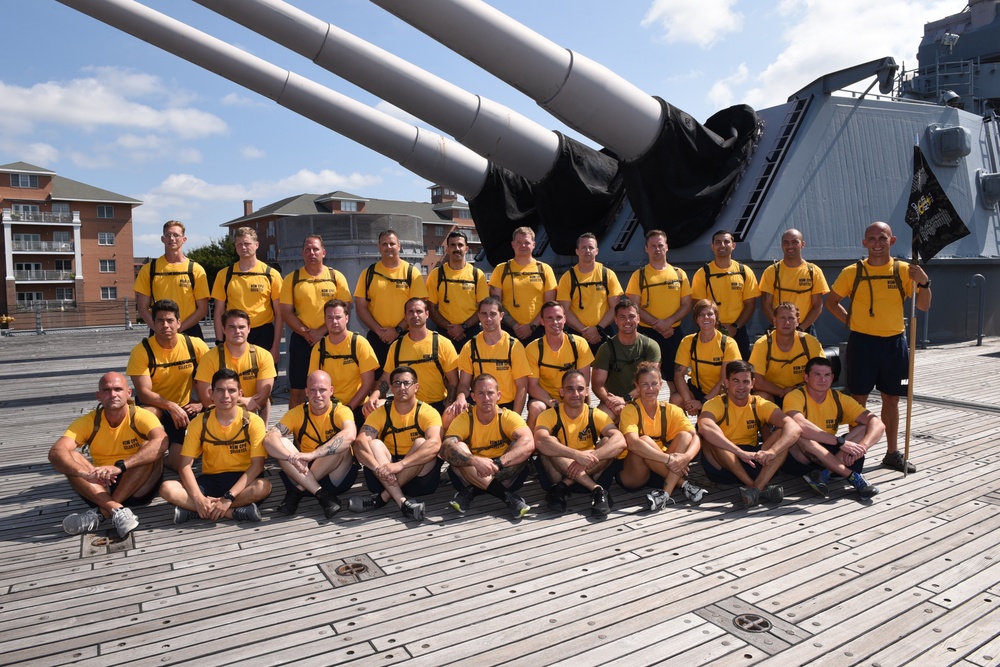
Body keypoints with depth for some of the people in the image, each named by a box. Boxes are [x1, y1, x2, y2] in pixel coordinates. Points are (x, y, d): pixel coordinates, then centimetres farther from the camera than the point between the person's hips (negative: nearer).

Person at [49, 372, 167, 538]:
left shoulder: (141, 416, -13)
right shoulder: (87, 422, -5)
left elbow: (161, 443, -33)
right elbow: (55, 452, -20)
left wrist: (120, 466, -43)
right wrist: (84, 473, -39)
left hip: (138, 489, -2)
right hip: (102, 489, 3)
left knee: (150, 450, -28)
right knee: (69, 457, -18)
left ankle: (101, 513, -26)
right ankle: (117, 510, -31)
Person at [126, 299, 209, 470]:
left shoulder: (195, 345, -12)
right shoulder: (141, 351, -16)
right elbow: (143, 392, -20)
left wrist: (201, 402, -11)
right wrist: (171, 406, -32)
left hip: (184, 407, 1)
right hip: (154, 406, -1)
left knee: (178, 463, -11)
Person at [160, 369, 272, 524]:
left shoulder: (253, 422, -11)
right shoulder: (199, 422, -4)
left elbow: (257, 465, -16)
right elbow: (185, 465, -7)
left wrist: (228, 497, -26)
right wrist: (198, 498, -24)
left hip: (241, 480, -2)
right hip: (210, 480, 3)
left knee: (263, 486, -36)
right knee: (167, 489, -23)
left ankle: (192, 510, -25)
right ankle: (234, 512, -27)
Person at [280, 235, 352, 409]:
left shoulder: (336, 277, 3)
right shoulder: (291, 279, 5)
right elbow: (286, 313, 1)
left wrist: (321, 331, -14)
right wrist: (306, 333, -12)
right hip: (301, 340, 1)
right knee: (297, 389, 4)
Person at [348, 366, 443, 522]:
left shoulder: (428, 412, -10)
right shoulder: (381, 413, -3)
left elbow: (434, 444, -30)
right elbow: (360, 443, -20)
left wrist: (401, 464, -43)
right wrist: (378, 467, -40)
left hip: (421, 475, -2)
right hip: (386, 479, 2)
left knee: (421, 443, -27)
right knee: (374, 444, -23)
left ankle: (382, 497, -27)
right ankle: (403, 502, -38)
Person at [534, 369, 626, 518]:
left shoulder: (596, 415, -6)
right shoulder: (549, 415, -10)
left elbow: (620, 441, -24)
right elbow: (540, 442, -33)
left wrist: (590, 457, -40)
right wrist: (577, 455, -44)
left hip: (590, 474, 2)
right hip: (558, 474, -1)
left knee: (608, 443, -21)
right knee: (548, 446, -29)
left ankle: (562, 487, -25)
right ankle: (597, 490, -32)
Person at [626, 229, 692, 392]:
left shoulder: (679, 274, 8)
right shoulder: (639, 275, 2)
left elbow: (687, 305, 4)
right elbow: (635, 308, -4)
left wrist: (669, 321, -14)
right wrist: (657, 324, -16)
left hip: (674, 333, 2)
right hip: (647, 333, -2)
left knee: (676, 380, 6)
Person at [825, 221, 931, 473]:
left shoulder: (904, 270, 0)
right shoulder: (852, 272, -3)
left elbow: (924, 306, -2)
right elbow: (831, 301, 8)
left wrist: (923, 282, -18)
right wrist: (850, 320, -3)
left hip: (894, 343, 2)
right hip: (862, 342, -2)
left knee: (891, 399, 12)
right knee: (859, 399, 3)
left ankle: (893, 453, 24)